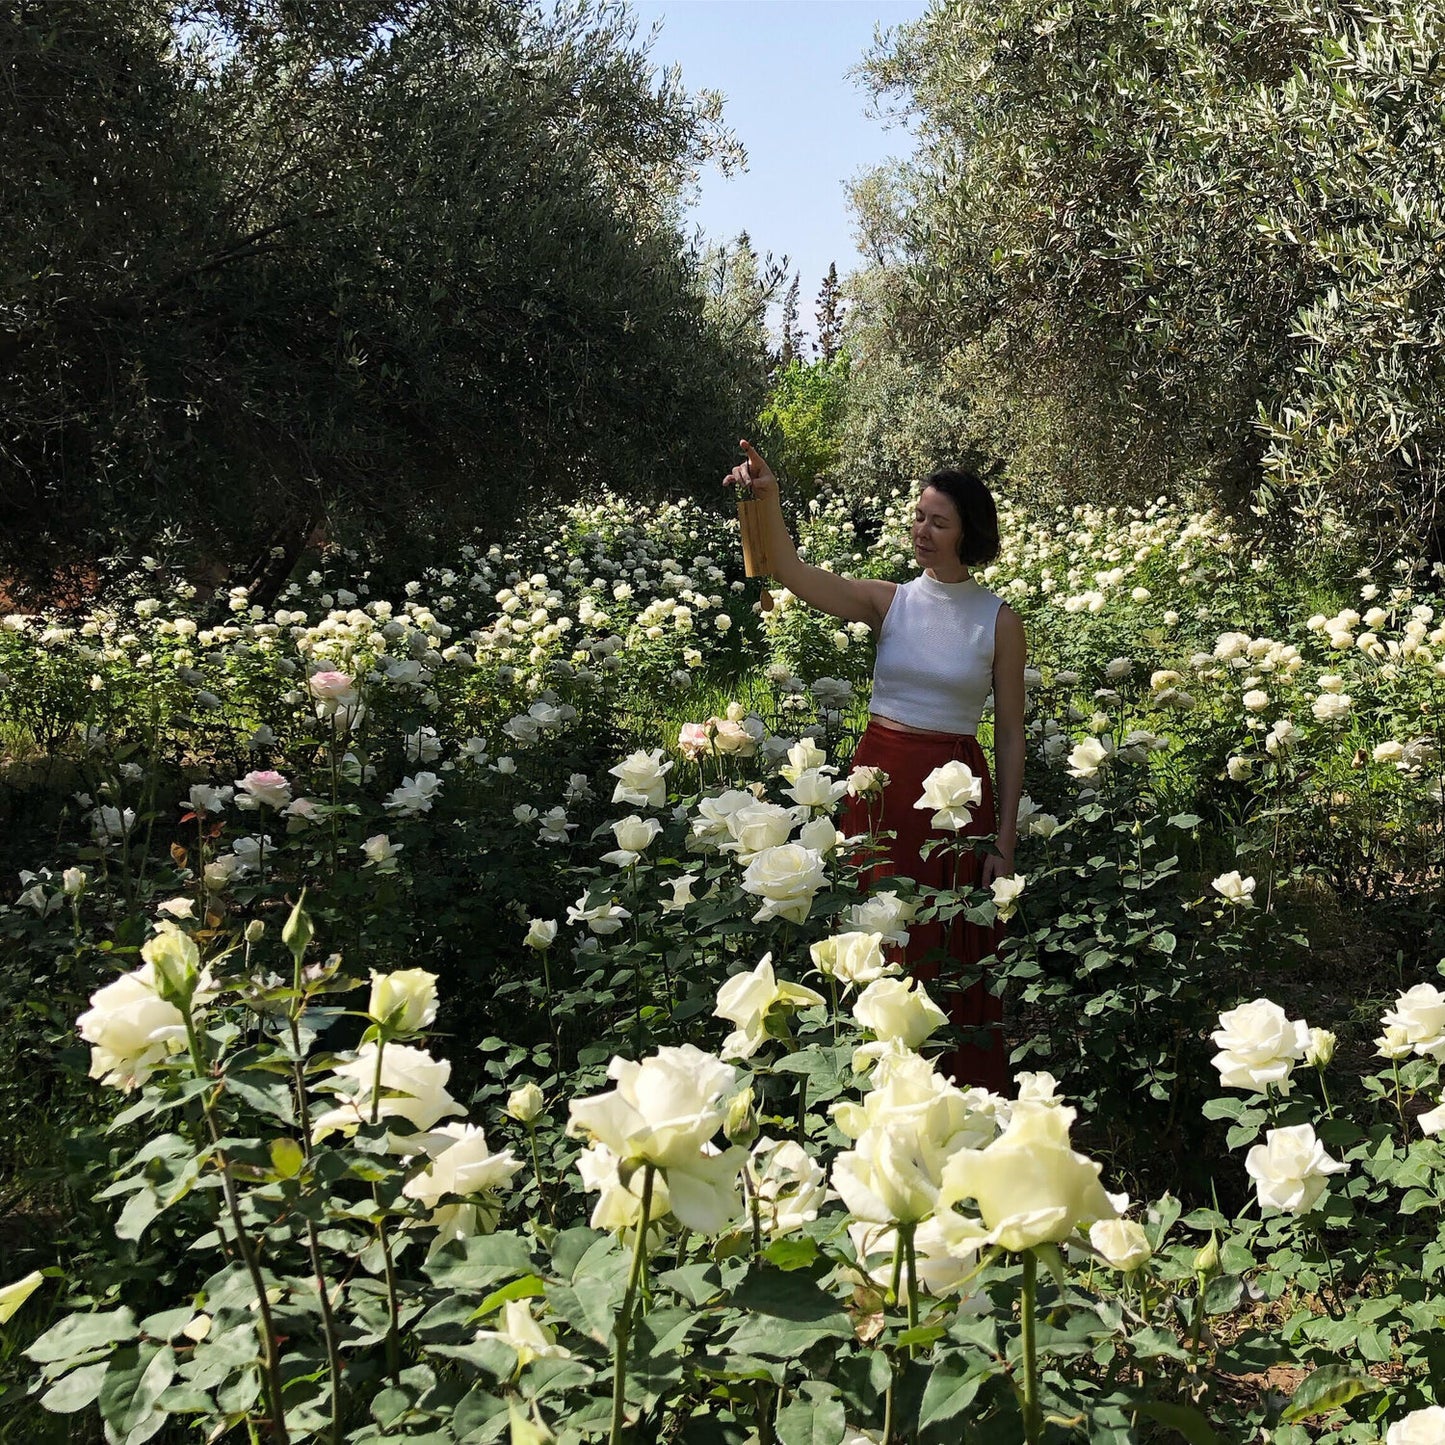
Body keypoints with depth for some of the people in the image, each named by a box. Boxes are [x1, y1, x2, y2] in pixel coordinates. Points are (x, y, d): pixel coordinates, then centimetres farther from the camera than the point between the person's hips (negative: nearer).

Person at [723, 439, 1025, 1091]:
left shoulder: (999, 620, -1)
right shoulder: (889, 601, 2)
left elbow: (1010, 736, 1)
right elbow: (791, 573, -12)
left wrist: (1005, 843, -3)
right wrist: (767, 501, -30)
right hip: (881, 780, 2)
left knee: (956, 949, 4)